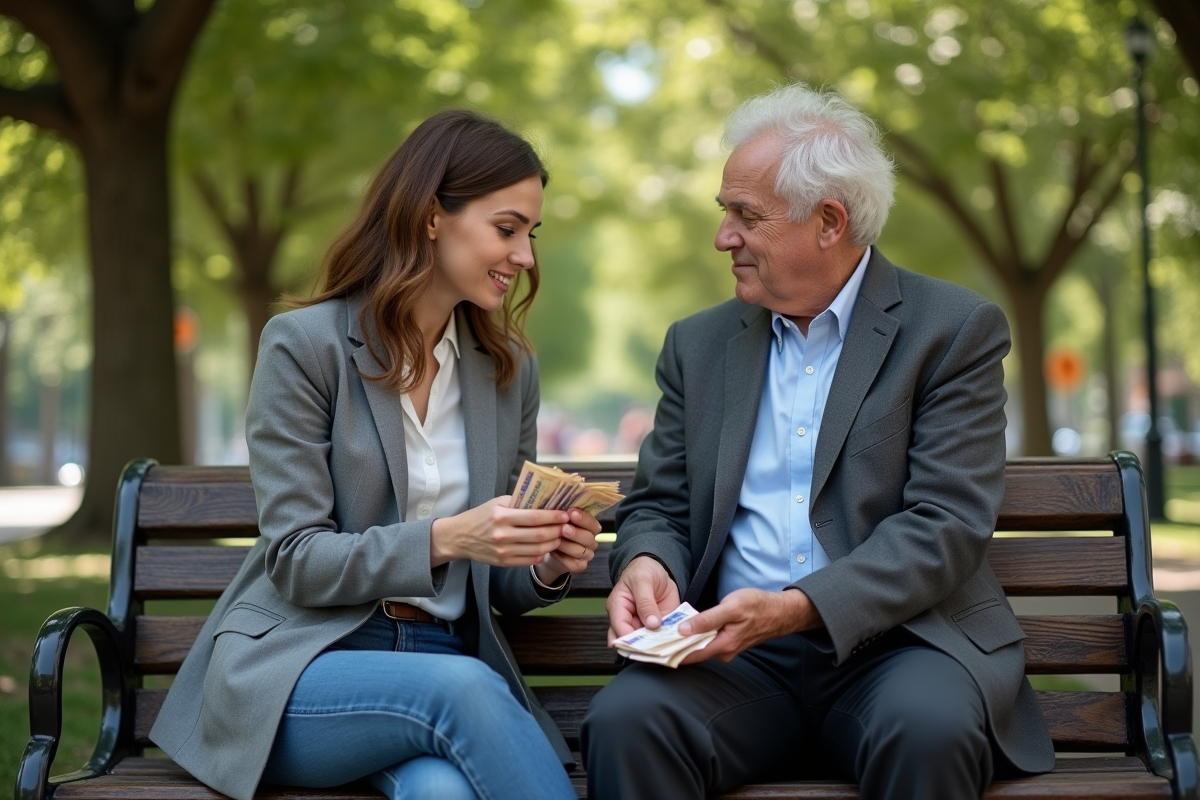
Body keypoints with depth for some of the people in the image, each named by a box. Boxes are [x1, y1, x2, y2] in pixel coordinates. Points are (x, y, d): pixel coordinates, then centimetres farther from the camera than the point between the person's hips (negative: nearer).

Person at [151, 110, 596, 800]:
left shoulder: (510, 368, 12)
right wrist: (443, 539, -23)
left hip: (446, 660, 3)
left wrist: (546, 566, -7)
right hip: (298, 667, -3)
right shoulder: (305, 345, -4)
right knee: (459, 686, -35)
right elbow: (296, 560, -9)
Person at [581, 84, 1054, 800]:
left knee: (928, 729, -35)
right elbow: (659, 505, 18)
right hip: (740, 659, 3)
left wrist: (794, 607, -21)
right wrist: (646, 564, -7)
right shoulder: (699, 344, 16)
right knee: (625, 719, -28)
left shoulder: (956, 331, 1)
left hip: (896, 642, -2)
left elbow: (946, 526, -9)